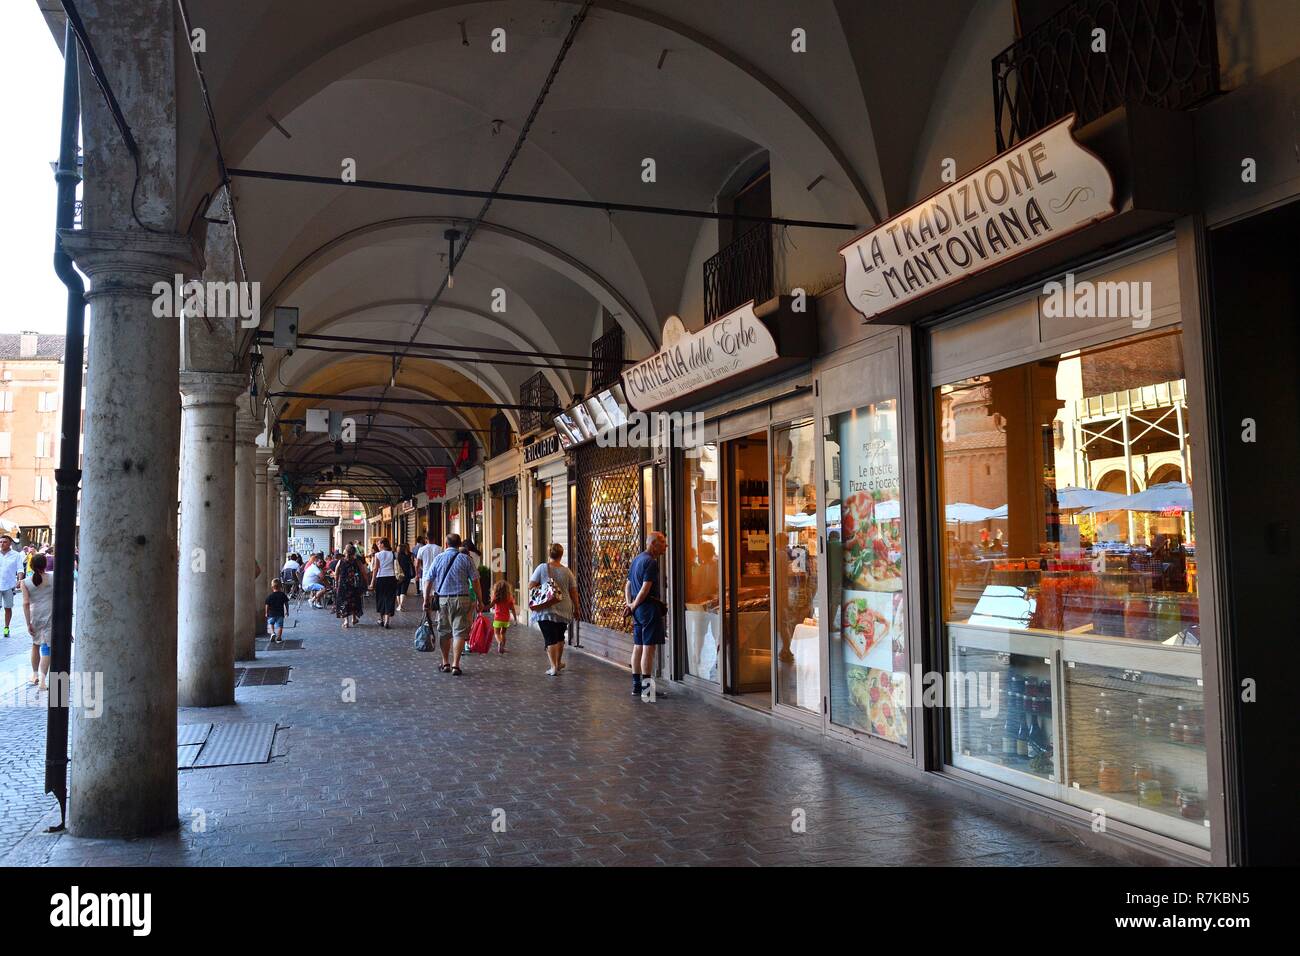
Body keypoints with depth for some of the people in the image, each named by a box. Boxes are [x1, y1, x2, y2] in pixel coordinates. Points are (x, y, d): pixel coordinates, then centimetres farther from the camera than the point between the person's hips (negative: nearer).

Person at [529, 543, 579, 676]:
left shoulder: (542, 567, -5)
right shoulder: (567, 572, 1)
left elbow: (531, 586, -7)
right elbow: (573, 592, 4)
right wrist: (576, 609, 14)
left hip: (545, 610, -3)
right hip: (563, 610, 3)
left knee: (550, 638, 0)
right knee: (559, 637, 20)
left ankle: (553, 667, -7)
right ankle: (558, 663, 35)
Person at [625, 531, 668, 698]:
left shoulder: (636, 559, 17)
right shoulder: (651, 562, -14)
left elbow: (628, 585, 20)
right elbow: (645, 589, -19)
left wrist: (630, 604, 10)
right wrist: (634, 606, -6)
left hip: (638, 610, 9)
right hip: (650, 608, -9)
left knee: (638, 647, 12)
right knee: (648, 648, -6)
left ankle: (636, 685, 17)